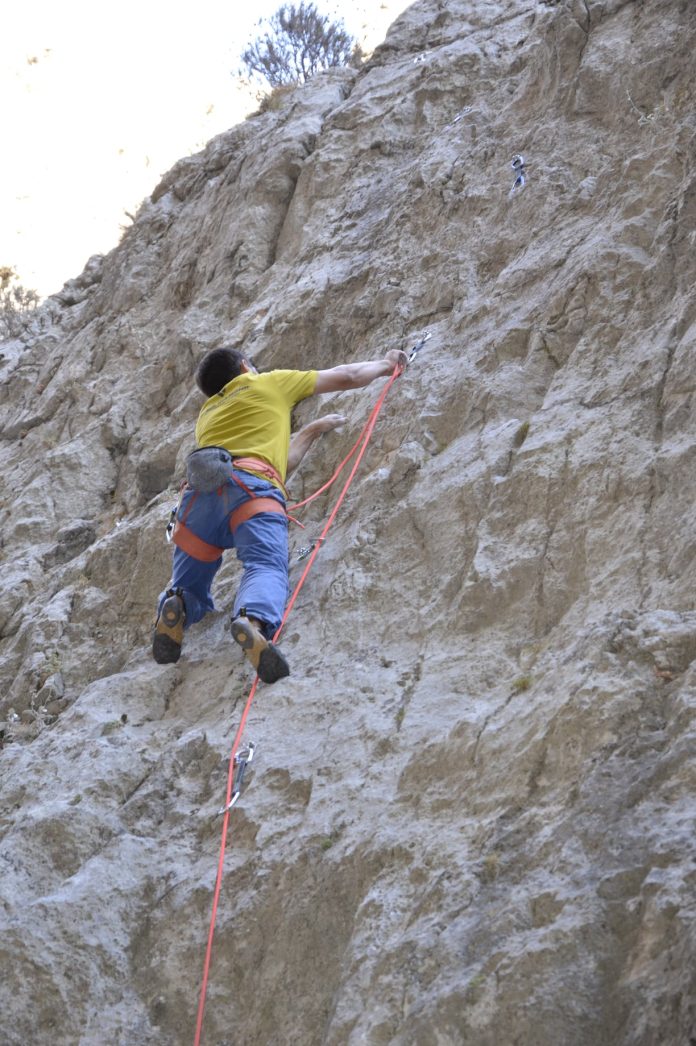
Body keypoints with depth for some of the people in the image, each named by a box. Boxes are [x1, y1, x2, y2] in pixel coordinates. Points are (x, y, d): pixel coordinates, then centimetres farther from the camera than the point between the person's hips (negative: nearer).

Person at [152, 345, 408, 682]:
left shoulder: (207, 415, 40)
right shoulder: (269, 383, 29)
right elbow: (347, 377, 35)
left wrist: (313, 430, 53)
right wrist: (386, 364, 53)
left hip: (199, 490, 4)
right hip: (251, 487, -4)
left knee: (189, 588, 16)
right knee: (267, 567, -20)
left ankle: (176, 606, -20)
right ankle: (253, 619, -54)